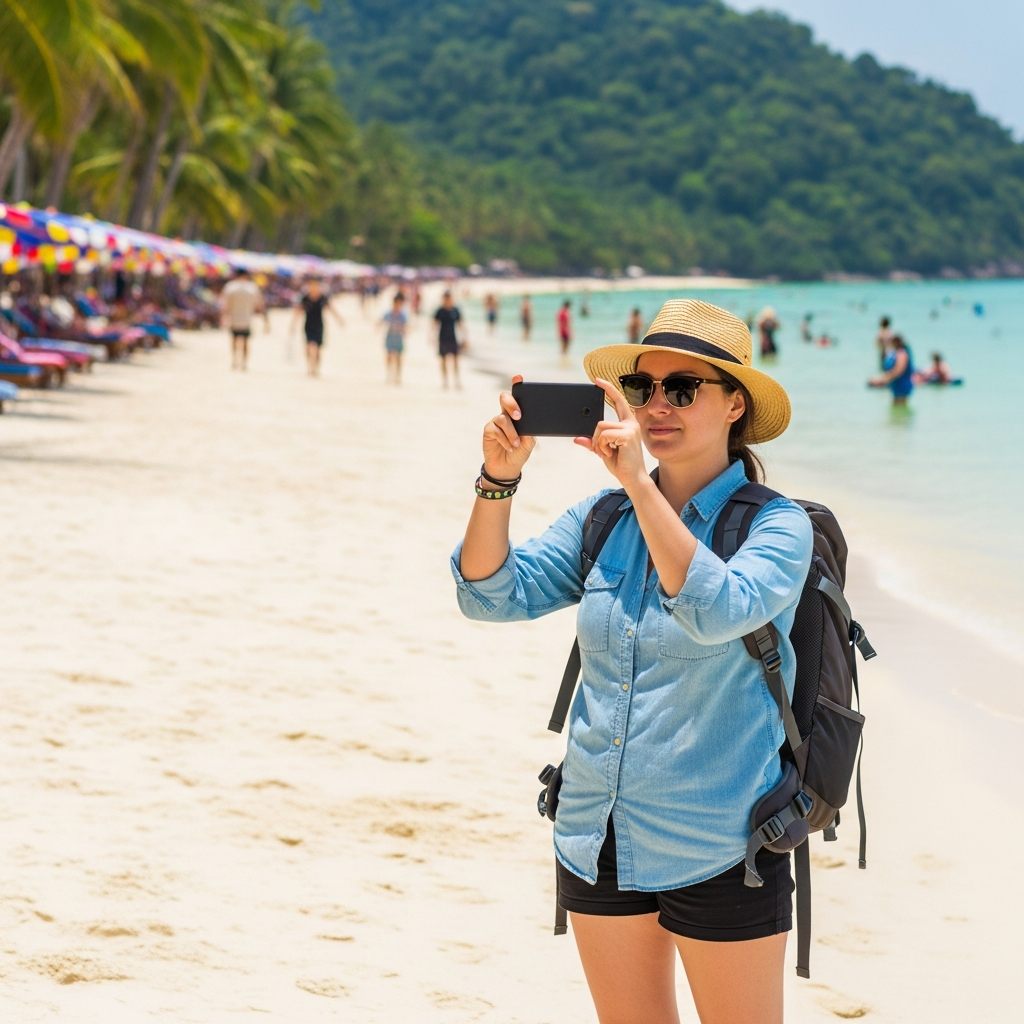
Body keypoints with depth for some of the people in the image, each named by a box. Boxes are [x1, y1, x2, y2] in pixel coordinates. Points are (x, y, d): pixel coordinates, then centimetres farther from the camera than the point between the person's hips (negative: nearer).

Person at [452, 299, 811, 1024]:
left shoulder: (777, 525, -9)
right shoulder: (602, 519, 5)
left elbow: (717, 611, -28)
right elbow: (490, 594, -3)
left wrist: (638, 481, -31)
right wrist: (499, 477, -17)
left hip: (717, 850, -5)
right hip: (597, 844, 5)